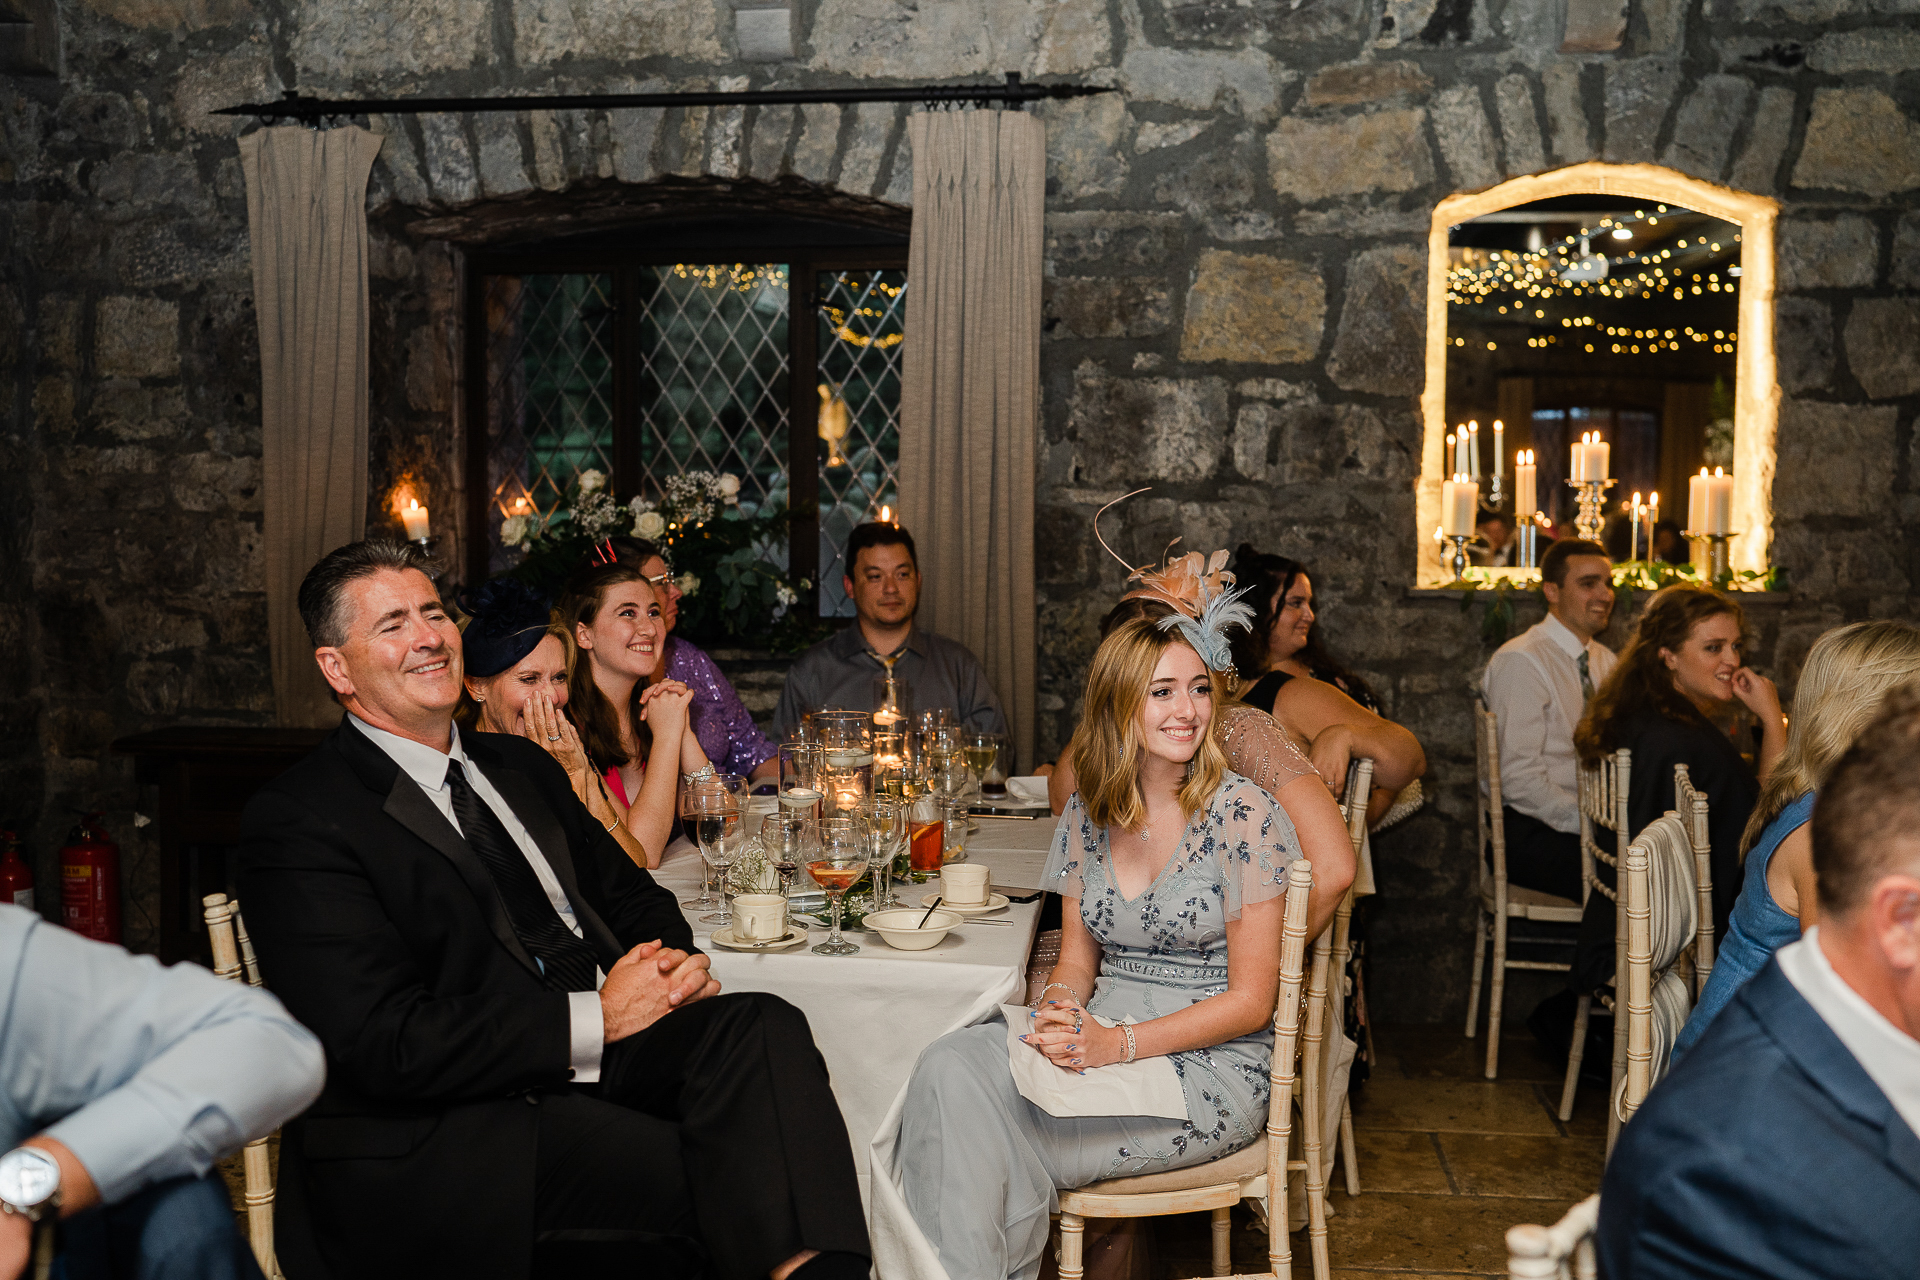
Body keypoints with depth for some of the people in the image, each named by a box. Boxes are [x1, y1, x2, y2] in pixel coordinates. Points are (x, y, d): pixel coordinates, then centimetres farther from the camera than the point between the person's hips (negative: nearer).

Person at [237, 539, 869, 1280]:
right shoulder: (297, 822, -5)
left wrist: (672, 960, -1)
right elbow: (386, 1046, -14)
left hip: (602, 1048, 7)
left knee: (765, 1027, -25)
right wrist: (597, 1017, -14)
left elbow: (629, 896, 24)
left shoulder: (520, 766, 20)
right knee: (719, 1181, -30)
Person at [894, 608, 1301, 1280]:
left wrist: (1119, 1044, -19)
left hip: (1212, 1062, -5)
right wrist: (1061, 1009, -11)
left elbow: (1250, 1001, -9)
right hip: (1100, 1036, 5)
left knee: (998, 1150, -26)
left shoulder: (1242, 813, -9)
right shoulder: (1088, 812, 8)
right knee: (951, 1066, -25)